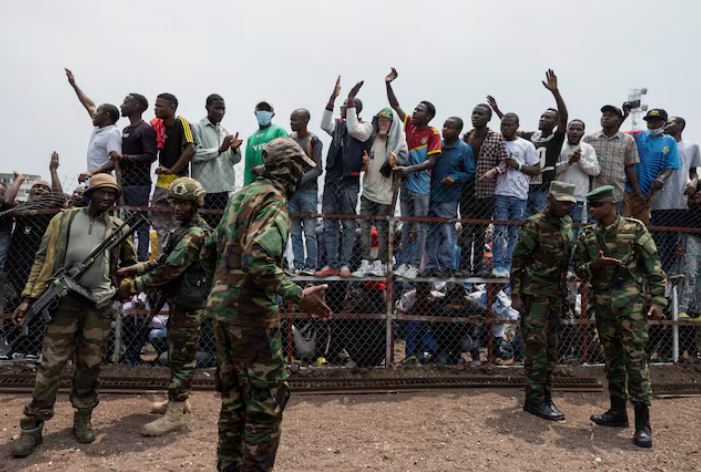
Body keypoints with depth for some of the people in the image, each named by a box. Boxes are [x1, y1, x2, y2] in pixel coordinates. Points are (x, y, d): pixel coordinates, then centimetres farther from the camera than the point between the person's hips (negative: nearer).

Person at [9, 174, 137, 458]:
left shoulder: (117, 228, 8)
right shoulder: (64, 219, 5)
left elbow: (131, 263, 22)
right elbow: (43, 259, 2)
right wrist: (29, 297, -4)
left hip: (100, 304, 1)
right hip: (65, 299, -1)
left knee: (89, 364, 9)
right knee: (51, 363, 1)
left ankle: (83, 419, 23)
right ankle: (32, 427, 11)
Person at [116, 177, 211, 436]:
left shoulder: (196, 234, -19)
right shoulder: (181, 229, 14)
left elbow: (170, 269, -23)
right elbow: (163, 261, 15)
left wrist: (134, 286, -19)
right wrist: (133, 269, 2)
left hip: (188, 304, -10)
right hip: (178, 300, 10)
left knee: (182, 356, -3)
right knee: (177, 352, 18)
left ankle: (176, 413, 5)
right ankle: (177, 400, 31)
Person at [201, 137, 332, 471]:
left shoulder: (240, 196, 12)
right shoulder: (274, 201, -14)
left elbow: (209, 252, 17)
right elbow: (258, 259, -29)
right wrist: (298, 296, -26)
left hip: (221, 309, 9)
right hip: (251, 315, -9)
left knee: (233, 396, 20)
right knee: (266, 400, 3)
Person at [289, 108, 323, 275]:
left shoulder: (314, 141, -3)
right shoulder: (289, 139, 12)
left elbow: (317, 169, -6)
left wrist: (301, 179, -18)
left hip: (308, 191, -5)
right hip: (291, 190, 5)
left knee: (309, 232, -4)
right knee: (295, 232, 5)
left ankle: (311, 265, 4)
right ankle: (298, 265, 11)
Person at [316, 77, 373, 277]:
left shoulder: (365, 126, 1)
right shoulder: (338, 124, 14)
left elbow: (353, 129, -19)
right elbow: (325, 125, -5)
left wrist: (351, 101, -16)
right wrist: (332, 98, -12)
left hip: (349, 181, -5)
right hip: (331, 179, 5)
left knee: (348, 225, 0)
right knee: (329, 224, 3)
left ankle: (344, 264, 4)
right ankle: (331, 264, 7)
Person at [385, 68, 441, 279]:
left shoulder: (433, 133, -9)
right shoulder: (410, 125, 6)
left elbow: (431, 161, -14)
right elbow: (395, 106, 11)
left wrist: (409, 169, -23)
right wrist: (388, 83, 3)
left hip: (421, 187, -6)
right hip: (406, 184, 6)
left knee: (420, 228, 2)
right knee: (406, 226, 11)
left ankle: (415, 265, 7)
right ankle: (404, 262, 18)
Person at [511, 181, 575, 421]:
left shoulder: (567, 223, 9)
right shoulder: (534, 225, -13)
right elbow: (517, 261, -12)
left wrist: (565, 292, 17)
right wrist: (515, 294, -15)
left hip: (556, 294, 7)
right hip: (535, 294, -7)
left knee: (551, 348, 12)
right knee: (537, 347, -4)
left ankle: (546, 396, 22)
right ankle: (534, 400, 5)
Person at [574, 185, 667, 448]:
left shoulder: (634, 229, -2)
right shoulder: (587, 236, 9)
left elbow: (653, 267, -2)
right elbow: (578, 268, 10)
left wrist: (657, 300, -8)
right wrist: (595, 265, -11)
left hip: (631, 301, -4)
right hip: (602, 304, 5)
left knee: (635, 358, -7)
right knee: (612, 358, 12)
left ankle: (643, 423, -2)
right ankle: (617, 412, 24)